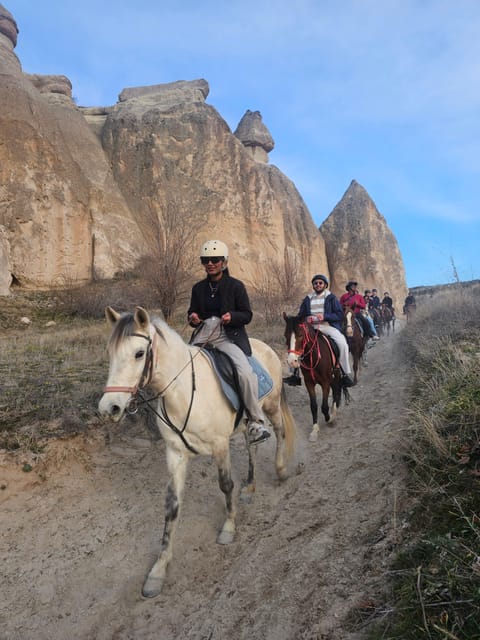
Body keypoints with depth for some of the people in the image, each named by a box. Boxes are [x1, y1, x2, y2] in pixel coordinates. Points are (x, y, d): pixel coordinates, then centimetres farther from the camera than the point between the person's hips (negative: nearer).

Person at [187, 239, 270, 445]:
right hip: (203, 334, 5)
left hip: (228, 337, -5)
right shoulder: (198, 288, 12)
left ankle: (256, 422, -16)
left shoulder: (236, 286, 1)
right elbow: (192, 312, 21)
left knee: (245, 372, -27)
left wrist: (232, 316, -20)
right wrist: (192, 318, -4)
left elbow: (247, 315, 1)